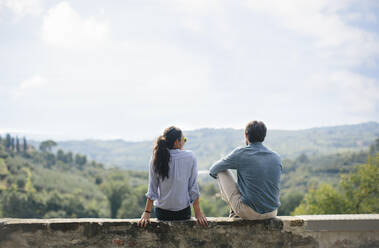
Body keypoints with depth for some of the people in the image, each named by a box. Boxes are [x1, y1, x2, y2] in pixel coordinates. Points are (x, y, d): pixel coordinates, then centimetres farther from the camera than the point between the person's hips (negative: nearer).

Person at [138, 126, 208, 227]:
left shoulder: (156, 159, -8)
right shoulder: (190, 158, -12)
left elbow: (152, 189, -5)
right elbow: (193, 187, -8)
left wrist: (147, 213, 1)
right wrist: (198, 212, -2)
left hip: (161, 213, 2)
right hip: (183, 213, -2)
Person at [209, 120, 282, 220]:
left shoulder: (241, 153, -10)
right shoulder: (277, 158, 2)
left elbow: (213, 170, 4)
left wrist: (212, 171, 30)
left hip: (248, 212, -4)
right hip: (271, 213, 5)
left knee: (222, 172, 11)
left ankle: (234, 211, 21)